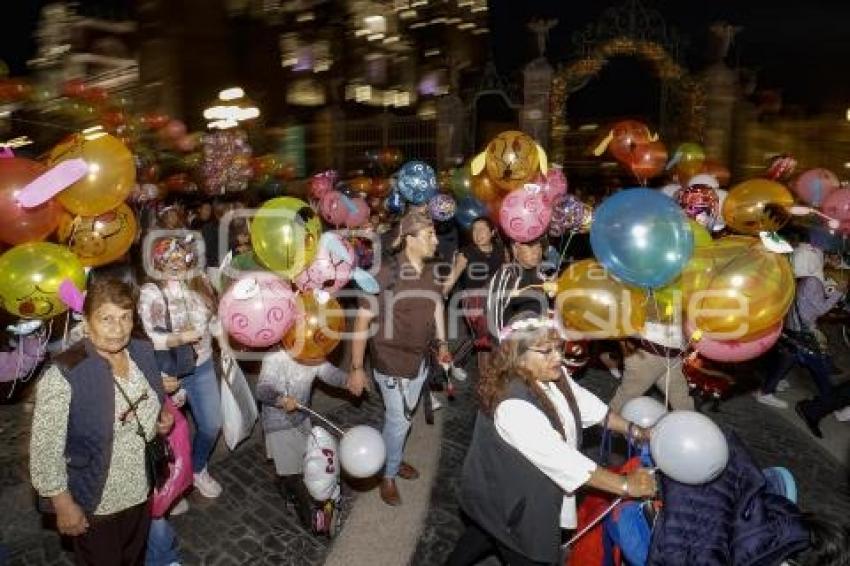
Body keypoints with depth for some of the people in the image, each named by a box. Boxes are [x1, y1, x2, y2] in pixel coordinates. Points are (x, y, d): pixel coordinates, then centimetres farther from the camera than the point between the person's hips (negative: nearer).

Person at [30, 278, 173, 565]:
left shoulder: (143, 352, -7)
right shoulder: (64, 375, -26)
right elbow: (45, 448, -18)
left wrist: (162, 421, -7)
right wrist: (63, 504, -14)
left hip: (141, 491, 5)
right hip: (93, 504, -5)